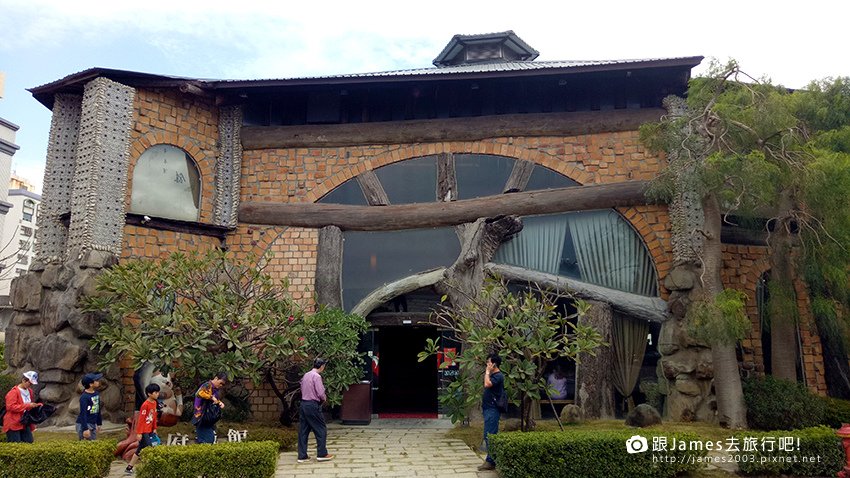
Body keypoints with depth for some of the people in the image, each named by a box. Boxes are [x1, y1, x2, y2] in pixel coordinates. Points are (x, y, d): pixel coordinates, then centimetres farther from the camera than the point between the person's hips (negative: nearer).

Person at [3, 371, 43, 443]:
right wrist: (27, 406, -23)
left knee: (29, 442, -1)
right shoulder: (14, 392, -12)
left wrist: (38, 405, 3)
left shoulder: (30, 392, 12)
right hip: (13, 424, -7)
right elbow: (10, 407, -21)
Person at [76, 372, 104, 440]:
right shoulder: (84, 397, -18)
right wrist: (85, 429, -22)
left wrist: (99, 423, 20)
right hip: (83, 424, -8)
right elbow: (83, 413, -20)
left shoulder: (97, 394, 6)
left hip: (93, 424, 8)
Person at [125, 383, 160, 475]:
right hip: (143, 431, -9)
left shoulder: (154, 403, 6)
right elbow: (141, 419, -18)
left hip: (149, 431, 9)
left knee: (140, 450, 13)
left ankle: (129, 468, 22)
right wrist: (139, 433, -18)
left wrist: (154, 428, 16)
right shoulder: (145, 405, -19)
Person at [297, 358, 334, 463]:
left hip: (303, 404, 8)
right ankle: (322, 454, 9)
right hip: (313, 405, -8)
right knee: (321, 429, 4)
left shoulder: (306, 375, 11)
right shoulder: (317, 376, -14)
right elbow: (321, 393, -18)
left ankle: (302, 456, 12)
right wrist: (324, 398, 4)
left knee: (303, 431, 9)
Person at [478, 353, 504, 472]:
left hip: (492, 410, -10)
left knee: (490, 435, -8)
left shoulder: (498, 376, -13)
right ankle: (490, 459, 19)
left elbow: (487, 384, -28)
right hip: (488, 409, 10)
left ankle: (490, 461, -5)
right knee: (487, 435, 13)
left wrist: (487, 372, -15)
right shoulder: (492, 375, 16)